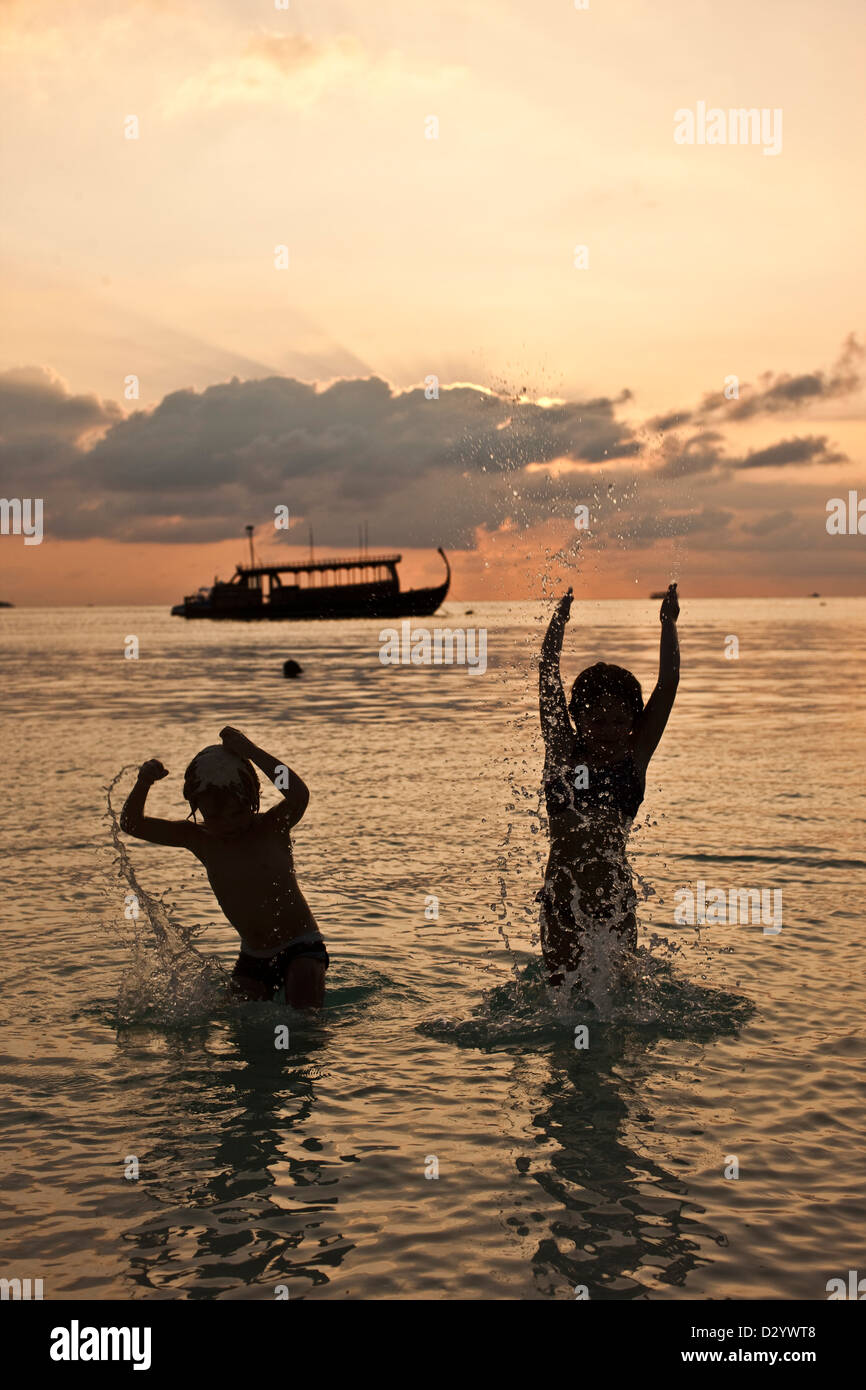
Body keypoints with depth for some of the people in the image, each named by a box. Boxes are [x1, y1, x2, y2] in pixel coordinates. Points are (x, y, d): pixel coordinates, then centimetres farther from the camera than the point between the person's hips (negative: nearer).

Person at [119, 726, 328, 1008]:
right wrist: (144, 783, -26)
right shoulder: (200, 839, -4)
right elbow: (131, 824, -6)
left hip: (301, 946, -4)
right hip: (252, 957, 5)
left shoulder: (272, 827, -15)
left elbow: (299, 795, -37)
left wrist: (251, 752, -39)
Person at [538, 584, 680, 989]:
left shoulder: (634, 757, 3)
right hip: (561, 901, 1)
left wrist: (668, 625, 3)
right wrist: (559, 620, 3)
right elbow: (548, 680, 3)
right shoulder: (563, 751, 5)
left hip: (614, 899, -1)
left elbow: (667, 685, 1)